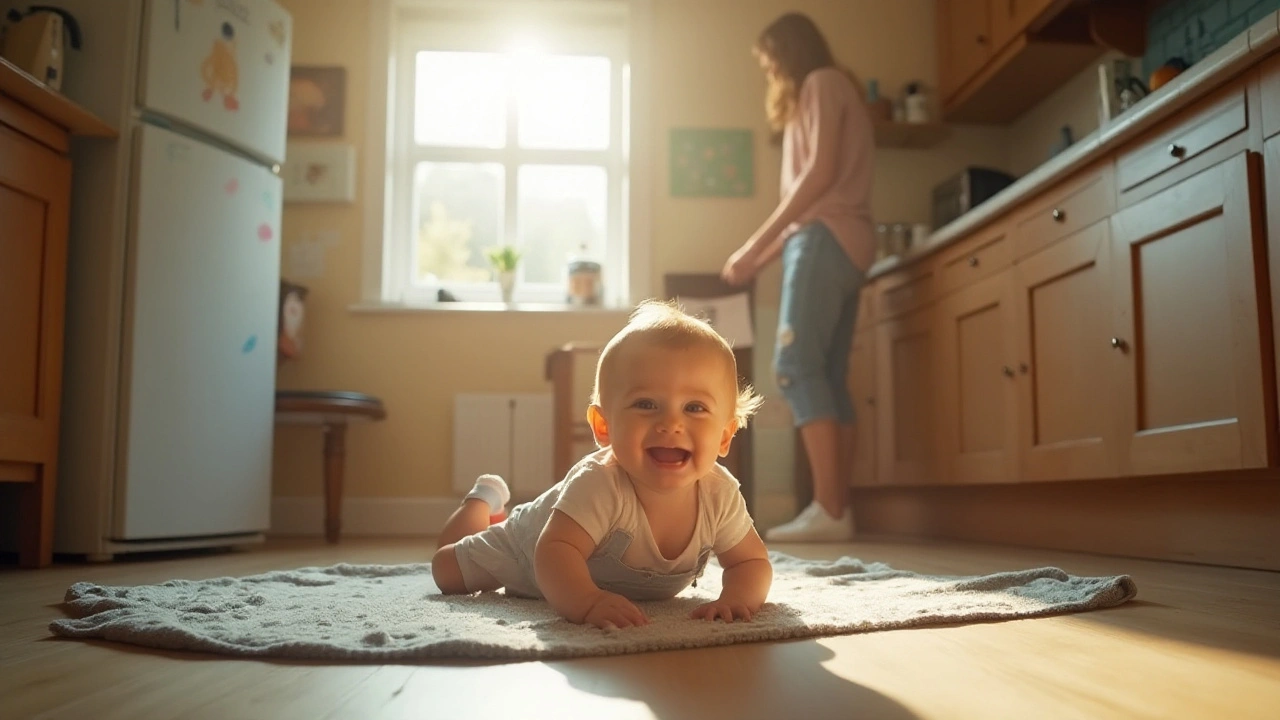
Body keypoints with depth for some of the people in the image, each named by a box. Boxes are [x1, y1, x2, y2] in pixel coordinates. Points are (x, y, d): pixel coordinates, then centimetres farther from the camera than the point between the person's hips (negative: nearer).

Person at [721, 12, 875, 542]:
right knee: (828, 375, 0)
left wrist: (756, 243, -11)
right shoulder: (823, 92, 30)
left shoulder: (821, 82, 4)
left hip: (826, 240, -9)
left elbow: (821, 173, -10)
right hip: (837, 244, 9)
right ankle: (837, 510, -5)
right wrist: (757, 260, 18)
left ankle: (828, 511, -22)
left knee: (796, 365, -16)